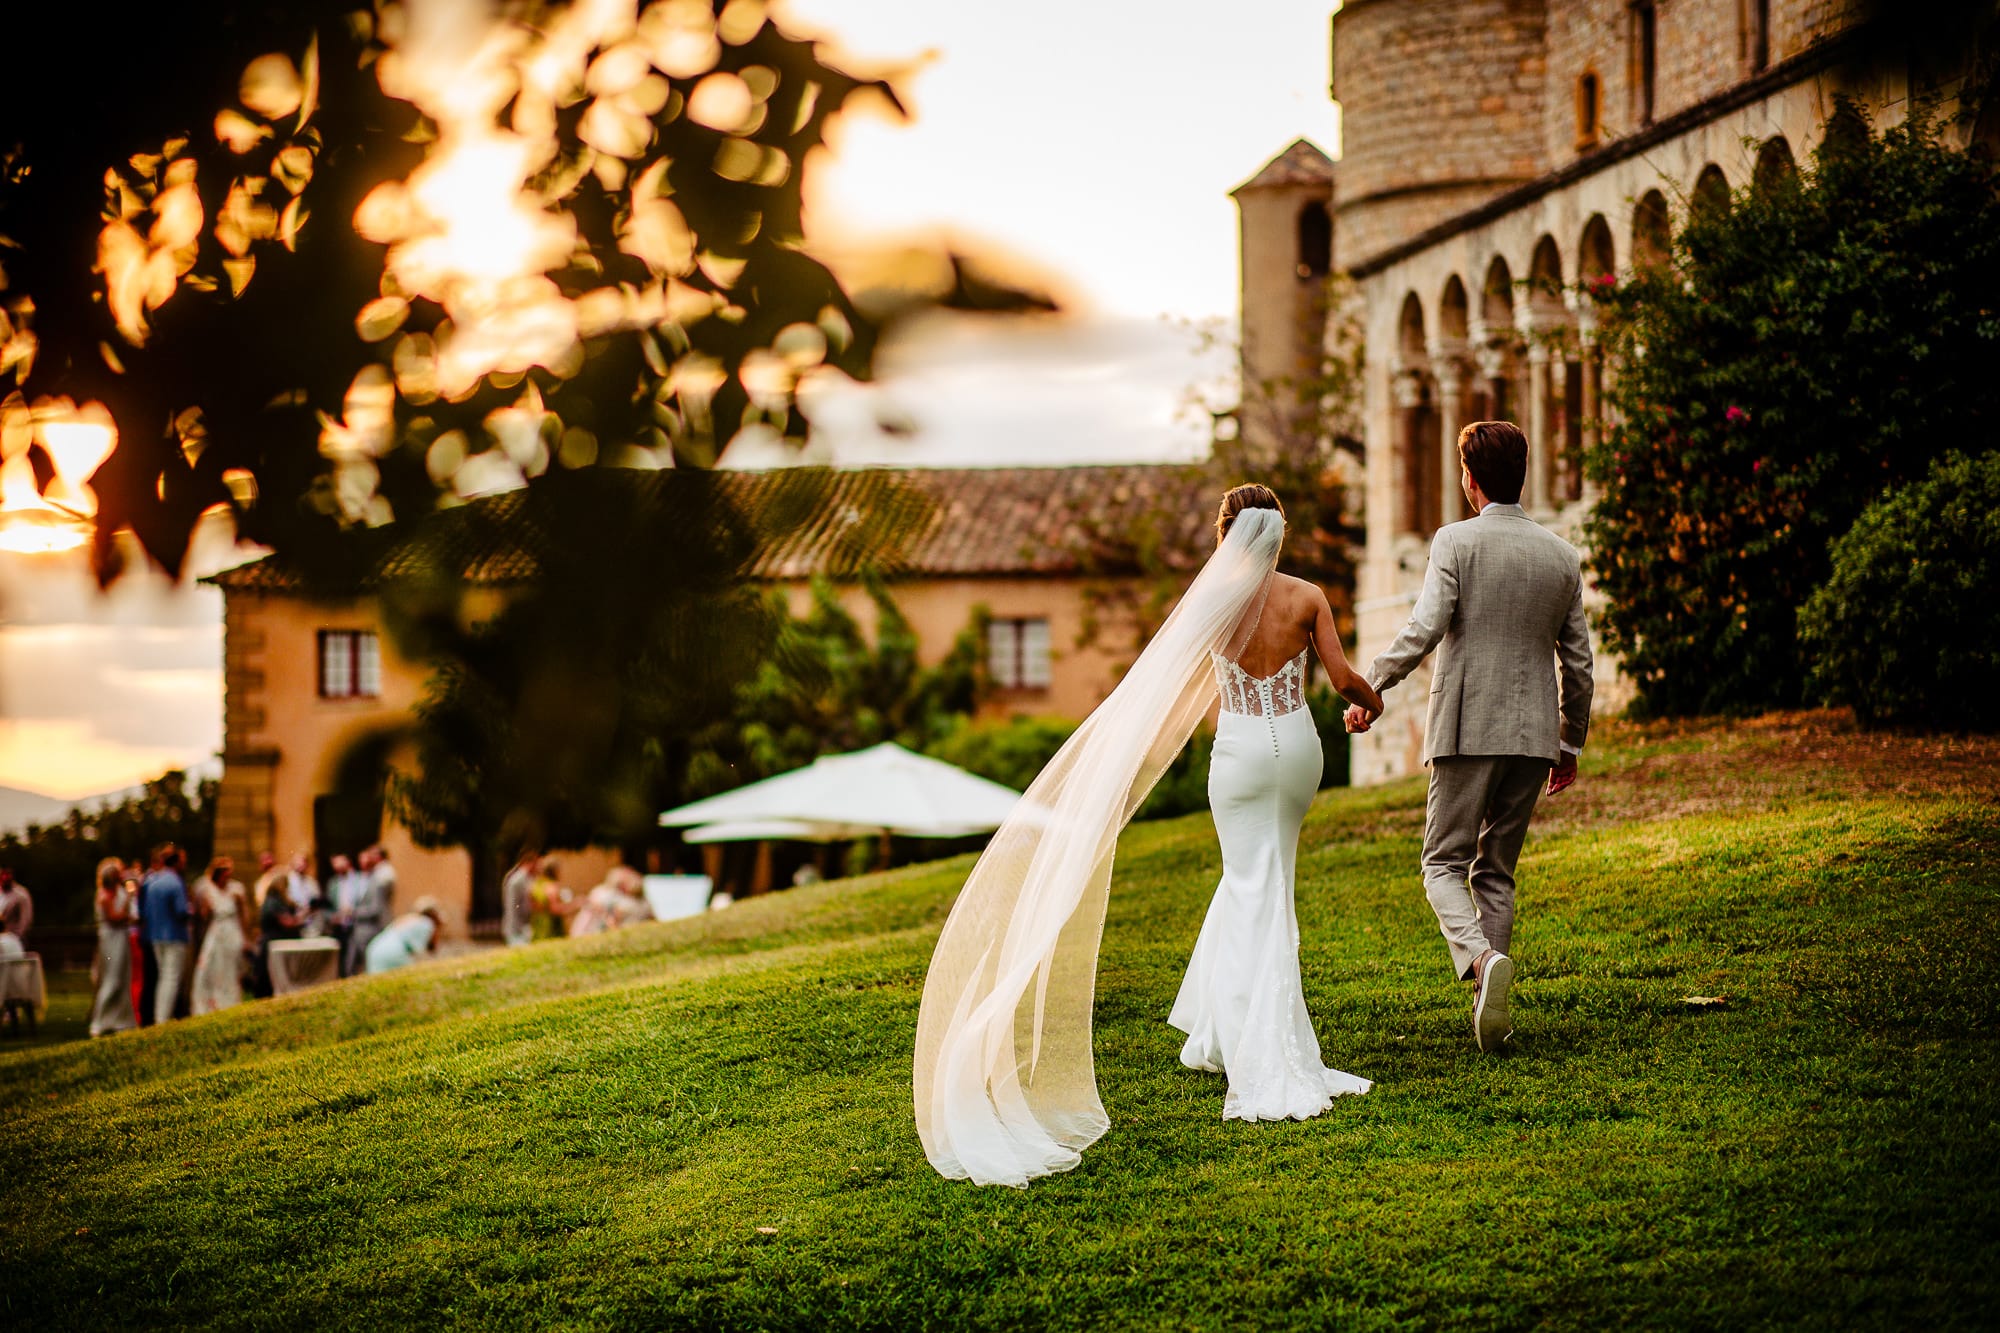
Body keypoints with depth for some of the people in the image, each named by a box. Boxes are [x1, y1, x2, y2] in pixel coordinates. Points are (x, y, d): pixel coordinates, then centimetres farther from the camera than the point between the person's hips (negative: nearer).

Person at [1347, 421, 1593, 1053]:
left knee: (1445, 863, 4)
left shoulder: (1456, 543, -7)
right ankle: (1490, 1010, 10)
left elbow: (1423, 630, -16)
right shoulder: (1562, 556, 8)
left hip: (1467, 729, -4)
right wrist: (1570, 745, 22)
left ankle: (1482, 959, -23)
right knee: (1497, 871, 14)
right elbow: (1577, 662, 12)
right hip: (1533, 735, 4)